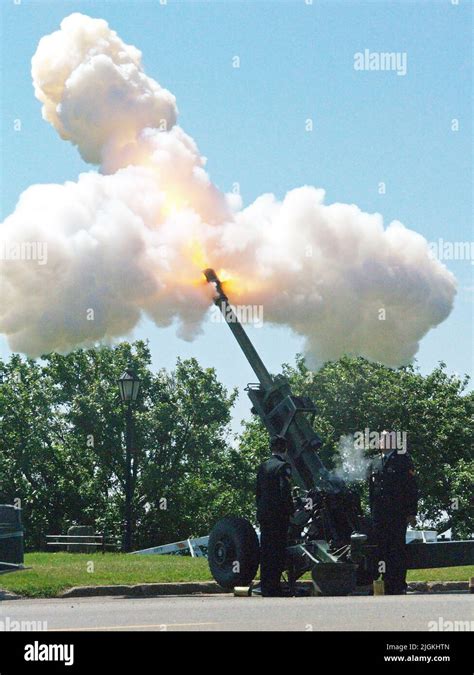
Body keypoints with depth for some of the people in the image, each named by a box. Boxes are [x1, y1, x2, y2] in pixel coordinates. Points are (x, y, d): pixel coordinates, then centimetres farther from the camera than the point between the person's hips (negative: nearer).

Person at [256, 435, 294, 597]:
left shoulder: (263, 467, 11)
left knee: (265, 550, 10)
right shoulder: (283, 466, -11)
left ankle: (265, 586, 13)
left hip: (263, 514, 7)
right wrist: (291, 511, -7)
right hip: (278, 515, -7)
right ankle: (273, 586, -7)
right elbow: (285, 492, -17)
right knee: (277, 551, -4)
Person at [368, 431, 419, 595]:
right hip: (379, 516, 5)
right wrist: (372, 512, 14)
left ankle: (400, 586, -3)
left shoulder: (403, 460, 2)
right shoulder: (374, 464, 16)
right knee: (383, 550, 3)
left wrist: (411, 513, -8)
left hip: (398, 514, -4)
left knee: (398, 550, -5)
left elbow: (412, 488, -2)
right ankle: (388, 586, 7)